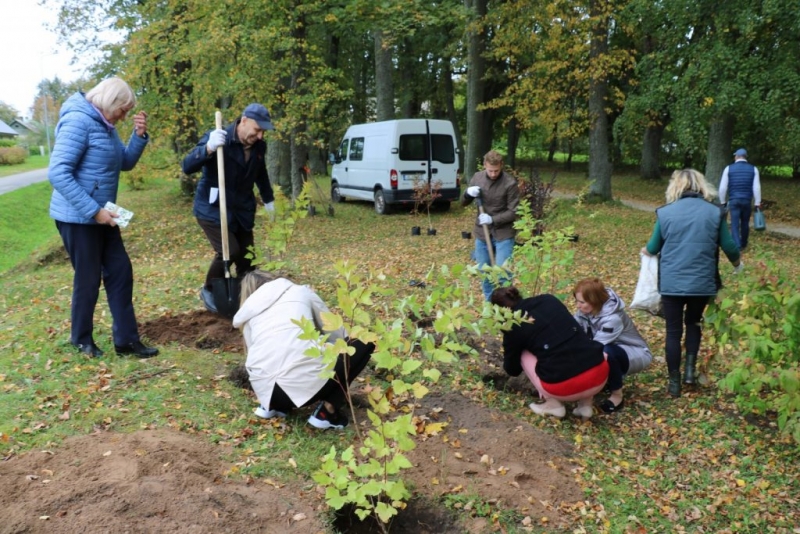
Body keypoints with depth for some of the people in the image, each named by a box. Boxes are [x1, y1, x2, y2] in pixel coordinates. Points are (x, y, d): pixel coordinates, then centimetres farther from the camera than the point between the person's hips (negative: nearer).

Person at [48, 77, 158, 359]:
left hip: (100, 215, 9)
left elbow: (125, 163, 13)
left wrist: (139, 135, -3)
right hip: (78, 217, -9)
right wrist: (93, 210, -27)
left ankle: (126, 339, 17)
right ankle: (82, 339, 24)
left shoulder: (105, 125, 9)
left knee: (120, 272, 8)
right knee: (88, 279, 3)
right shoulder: (78, 121, -20)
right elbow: (58, 173, -26)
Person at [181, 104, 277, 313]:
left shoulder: (259, 147, 0)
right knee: (229, 251, -18)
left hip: (242, 211, 6)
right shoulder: (217, 139, -18)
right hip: (212, 210, -6)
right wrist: (208, 148, -42)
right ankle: (209, 290, 7)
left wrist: (268, 199, 27)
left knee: (247, 257, 4)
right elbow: (187, 167, -27)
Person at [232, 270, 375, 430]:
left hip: (265, 391, 6)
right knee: (363, 343, 18)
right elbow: (335, 332, 24)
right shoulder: (300, 292, 19)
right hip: (305, 381, -5)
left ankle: (272, 406, 19)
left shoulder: (248, 313, 25)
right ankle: (327, 411, 8)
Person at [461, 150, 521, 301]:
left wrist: (493, 219, -24)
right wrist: (468, 193, -14)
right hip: (482, 233, 5)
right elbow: (463, 203, 9)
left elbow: (514, 212, -13)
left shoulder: (510, 183, -15)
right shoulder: (477, 177, 0)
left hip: (503, 234, -5)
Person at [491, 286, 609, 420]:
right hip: (600, 374, 4)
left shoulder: (514, 326, 5)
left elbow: (512, 369, 22)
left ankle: (554, 405, 16)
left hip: (566, 385, -4)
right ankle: (585, 403, 20)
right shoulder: (549, 299, 17)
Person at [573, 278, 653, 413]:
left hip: (636, 354, -7)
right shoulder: (586, 311, -13)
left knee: (605, 352, -39)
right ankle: (605, 380, 3)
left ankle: (617, 395, -16)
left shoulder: (613, 318, -33)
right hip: (613, 351, 7)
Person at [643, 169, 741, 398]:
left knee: (673, 331, 9)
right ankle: (690, 368, 17)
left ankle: (674, 382, 15)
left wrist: (646, 250, 32)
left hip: (671, 283, -1)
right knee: (693, 322, 26)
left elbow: (653, 248, 7)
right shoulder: (715, 212, -2)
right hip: (702, 282, 1)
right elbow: (729, 246, 5)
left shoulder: (665, 212, -2)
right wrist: (737, 263, 27)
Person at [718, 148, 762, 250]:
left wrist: (723, 201, 9)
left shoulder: (729, 168, -1)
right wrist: (758, 203, 4)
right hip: (747, 200, 2)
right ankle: (743, 244, 31)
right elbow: (756, 187, -2)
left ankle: (737, 246, -13)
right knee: (745, 223, 17)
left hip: (733, 200, -2)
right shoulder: (753, 169, 2)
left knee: (735, 224, -1)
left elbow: (723, 187, -2)